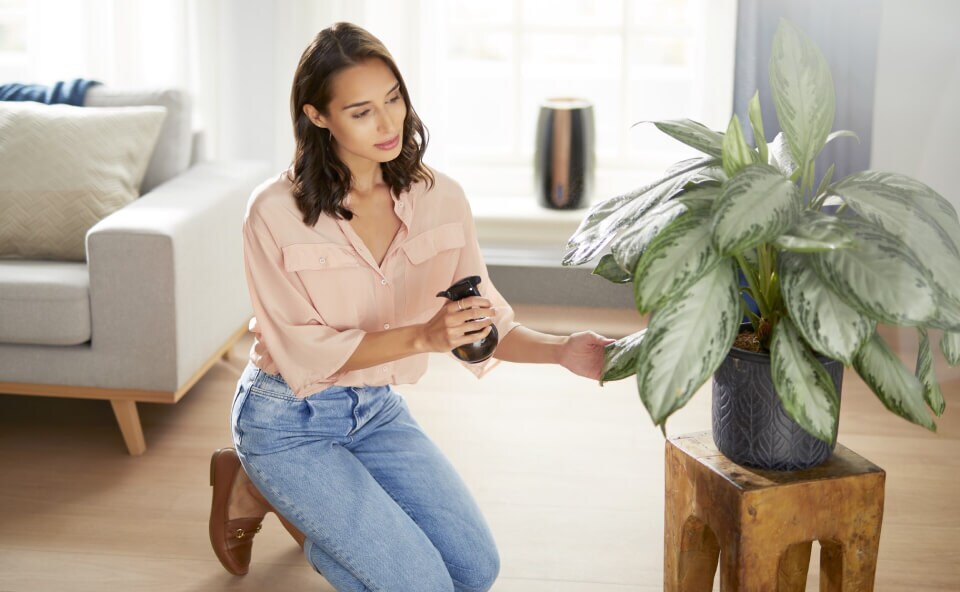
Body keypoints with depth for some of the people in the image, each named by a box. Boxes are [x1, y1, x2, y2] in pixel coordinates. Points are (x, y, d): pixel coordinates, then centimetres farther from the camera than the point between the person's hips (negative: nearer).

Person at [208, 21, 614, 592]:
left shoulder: (440, 196, -8)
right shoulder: (275, 212, -20)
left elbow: (488, 323, -5)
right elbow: (303, 352, -20)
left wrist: (561, 350, -25)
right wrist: (422, 336, -33)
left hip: (378, 411, 5)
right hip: (288, 419, -5)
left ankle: (309, 506, 19)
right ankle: (253, 490, 10)